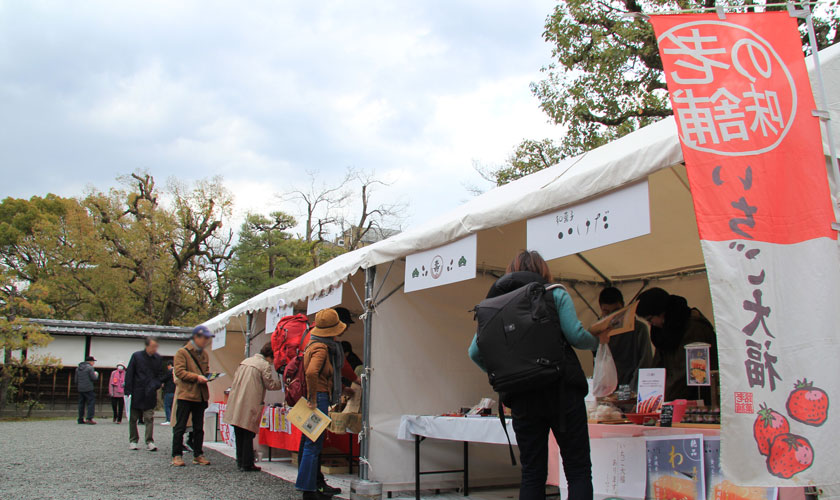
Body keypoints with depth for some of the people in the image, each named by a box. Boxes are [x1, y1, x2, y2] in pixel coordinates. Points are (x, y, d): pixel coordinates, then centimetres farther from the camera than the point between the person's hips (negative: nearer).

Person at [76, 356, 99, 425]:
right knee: (91, 402, -4)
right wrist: (96, 375, 8)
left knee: (81, 403, 13)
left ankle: (80, 419, 15)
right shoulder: (90, 368, -9)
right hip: (88, 389, -7)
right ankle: (89, 419, -13)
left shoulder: (78, 368, 14)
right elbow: (94, 378, -12)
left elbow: (76, 380, 16)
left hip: (80, 389, 7)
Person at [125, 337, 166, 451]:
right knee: (133, 418, 8)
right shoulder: (136, 356, -4)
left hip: (150, 394, 1)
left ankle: (150, 442, -5)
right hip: (136, 393, -1)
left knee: (149, 418, -5)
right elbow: (129, 374, -3)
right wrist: (128, 391, -8)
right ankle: (133, 441, 19)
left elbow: (161, 374, 10)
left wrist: (156, 385, -8)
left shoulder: (158, 358, 2)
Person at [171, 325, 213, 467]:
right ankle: (176, 455, 6)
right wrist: (197, 377, -21)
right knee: (180, 427, -2)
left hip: (200, 395, 7)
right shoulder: (182, 352, -5)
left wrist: (209, 376, 6)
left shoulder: (205, 354, 16)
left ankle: (198, 455, 17)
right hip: (185, 395, -7)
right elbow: (179, 372, -13)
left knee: (199, 427, 10)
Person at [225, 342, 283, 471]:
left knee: (239, 435, 14)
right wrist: (282, 384, 7)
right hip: (249, 406, -7)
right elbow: (270, 385, -6)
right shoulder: (265, 365, -7)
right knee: (248, 435, 1)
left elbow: (235, 379, 18)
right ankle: (247, 465, 4)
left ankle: (240, 462, 22)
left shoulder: (245, 361, 16)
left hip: (236, 404, 7)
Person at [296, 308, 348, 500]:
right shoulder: (321, 348, -15)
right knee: (313, 444, -6)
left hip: (317, 399, 10)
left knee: (312, 444, 13)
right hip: (319, 397, -10)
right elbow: (311, 372, -31)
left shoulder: (315, 344, 16)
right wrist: (313, 398, -22)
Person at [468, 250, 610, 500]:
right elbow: (575, 335, -8)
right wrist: (597, 339, 12)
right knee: (578, 470, 3)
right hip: (561, 389, -3)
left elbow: (475, 352, 7)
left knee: (532, 473, 10)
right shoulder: (555, 293, 2)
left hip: (521, 397, 4)